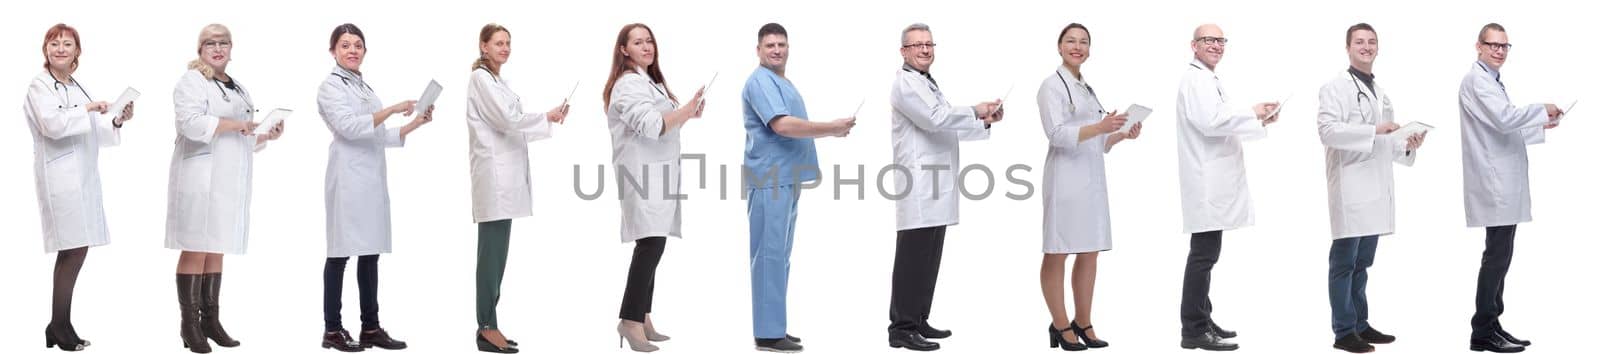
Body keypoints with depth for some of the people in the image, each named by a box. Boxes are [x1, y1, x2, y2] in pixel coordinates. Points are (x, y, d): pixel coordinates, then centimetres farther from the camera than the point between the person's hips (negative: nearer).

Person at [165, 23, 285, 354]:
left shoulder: (238, 88, 23)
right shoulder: (191, 82, -2)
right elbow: (191, 123, -19)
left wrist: (267, 136, 10)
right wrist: (233, 125, -17)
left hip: (229, 181, 8)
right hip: (200, 179, -7)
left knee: (216, 251, 10)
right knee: (195, 250, -6)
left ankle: (210, 320, 14)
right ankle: (189, 324, -3)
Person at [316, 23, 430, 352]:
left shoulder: (364, 87, 20)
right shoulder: (331, 86, -2)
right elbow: (349, 127, -16)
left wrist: (416, 123, 13)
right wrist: (392, 110, -19)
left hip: (373, 177, 7)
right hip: (349, 177, -7)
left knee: (370, 252, 7)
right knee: (341, 252, -4)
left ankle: (371, 328, 10)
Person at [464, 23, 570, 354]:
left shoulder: (496, 80, 20)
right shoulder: (481, 78, -7)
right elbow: (507, 119, -13)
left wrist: (548, 120, 8)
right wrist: (547, 117, -1)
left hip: (505, 173, 9)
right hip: (494, 172, -9)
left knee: (495, 254, 9)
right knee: (492, 253, -9)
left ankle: (488, 325, 12)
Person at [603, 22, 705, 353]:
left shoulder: (650, 82, 23)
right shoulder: (629, 83, -10)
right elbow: (650, 125, -22)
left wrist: (687, 114, 15)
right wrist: (689, 109, -21)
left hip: (655, 174, 10)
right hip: (642, 174, -10)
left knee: (651, 246, 8)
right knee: (651, 245, -18)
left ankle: (642, 319, 12)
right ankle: (630, 321, -18)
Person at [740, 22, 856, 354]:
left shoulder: (783, 83, 19)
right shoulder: (760, 81, -12)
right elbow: (782, 125, -23)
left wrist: (831, 129, 11)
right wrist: (832, 128, -17)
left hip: (786, 178, 10)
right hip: (770, 180, -10)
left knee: (779, 255, 12)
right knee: (769, 255, -9)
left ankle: (774, 326, 18)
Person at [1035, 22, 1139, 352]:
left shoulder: (1087, 89, 19)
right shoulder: (1052, 85, -4)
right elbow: (1057, 134, -16)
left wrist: (1123, 135, 3)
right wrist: (1100, 127, -26)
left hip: (1092, 177, 8)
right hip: (1066, 176, -8)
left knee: (1090, 254, 8)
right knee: (1057, 254, -2)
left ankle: (1083, 324, 15)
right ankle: (1061, 326, 3)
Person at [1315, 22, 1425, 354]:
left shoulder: (1380, 92, 22)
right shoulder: (1336, 87, -3)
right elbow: (1327, 130, -18)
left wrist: (1407, 145, 7)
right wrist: (1373, 130, -22)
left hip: (1376, 188, 8)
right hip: (1350, 187, -8)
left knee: (1362, 263, 13)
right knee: (1344, 262, -4)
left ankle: (1360, 325, 19)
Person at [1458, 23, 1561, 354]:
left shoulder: (1492, 81, 21)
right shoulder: (1476, 80, -11)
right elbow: (1504, 118, -24)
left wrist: (1542, 127, 20)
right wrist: (1543, 110, -11)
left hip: (1503, 183, 10)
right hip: (1495, 184, -10)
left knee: (1499, 257, 11)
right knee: (1497, 257, -10)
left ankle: (1492, 326, 15)